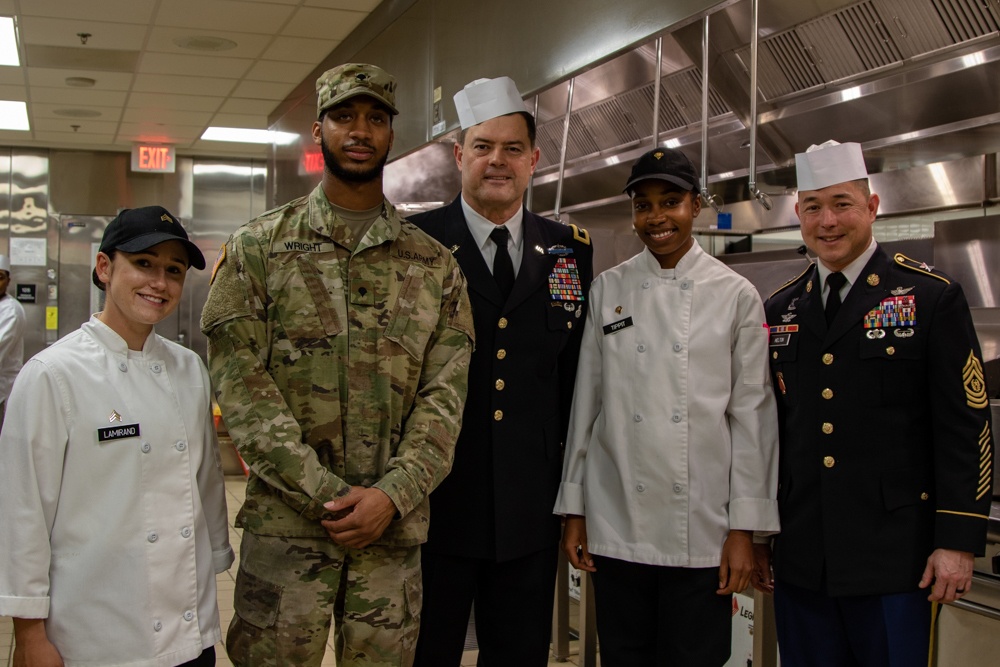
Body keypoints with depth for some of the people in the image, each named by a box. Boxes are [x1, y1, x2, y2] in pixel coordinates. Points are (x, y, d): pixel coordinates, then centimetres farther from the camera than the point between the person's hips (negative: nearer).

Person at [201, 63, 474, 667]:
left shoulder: (435, 264, 9)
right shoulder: (257, 247, 3)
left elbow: (445, 393, 2)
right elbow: (241, 382, -5)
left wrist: (392, 494, -12)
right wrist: (323, 493, -13)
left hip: (394, 525, 2)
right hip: (286, 520, -2)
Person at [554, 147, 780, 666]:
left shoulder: (736, 296, 0)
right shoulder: (608, 289, 5)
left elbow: (751, 413, -1)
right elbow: (586, 402, 7)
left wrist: (745, 528, -5)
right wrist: (573, 510, 5)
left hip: (702, 530, -1)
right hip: (616, 523, 2)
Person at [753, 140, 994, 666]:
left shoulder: (932, 297, -2)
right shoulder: (779, 311, 10)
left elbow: (965, 426, -5)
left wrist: (958, 542, -10)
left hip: (894, 558, -4)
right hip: (799, 560, 4)